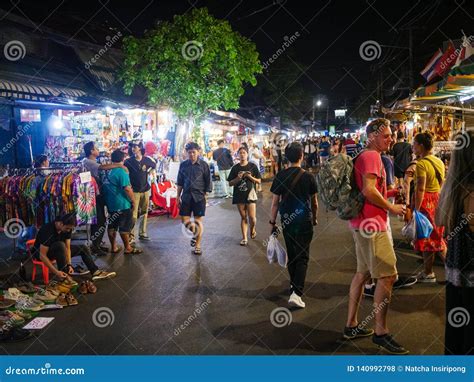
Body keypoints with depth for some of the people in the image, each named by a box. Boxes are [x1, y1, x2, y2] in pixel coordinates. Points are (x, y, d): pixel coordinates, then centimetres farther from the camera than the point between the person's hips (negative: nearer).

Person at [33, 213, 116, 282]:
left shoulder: (68, 228, -11)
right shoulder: (48, 230, -33)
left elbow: (67, 247, -9)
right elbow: (42, 255, -33)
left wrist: (69, 264, -22)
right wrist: (56, 272, -36)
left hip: (59, 251, 7)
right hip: (40, 252, -7)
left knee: (84, 248, -4)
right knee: (60, 245, -38)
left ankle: (96, 272, -11)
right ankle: (64, 276, -30)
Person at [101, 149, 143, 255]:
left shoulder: (106, 171, 6)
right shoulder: (121, 171, -19)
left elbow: (104, 186, 17)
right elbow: (127, 189, -23)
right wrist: (133, 201, -12)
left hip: (110, 204, 8)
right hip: (122, 204, -8)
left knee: (112, 226, 14)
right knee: (125, 227, 2)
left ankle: (113, 247, 23)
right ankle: (128, 248, 10)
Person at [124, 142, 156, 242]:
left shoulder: (147, 160, 2)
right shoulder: (129, 161, -5)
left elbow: (154, 165, 23)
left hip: (145, 190, 4)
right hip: (134, 191, -4)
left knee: (144, 213, 9)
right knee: (133, 214, -8)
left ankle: (143, 233, 20)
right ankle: (131, 235, -3)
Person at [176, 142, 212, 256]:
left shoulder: (204, 165, -3)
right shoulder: (183, 165, 5)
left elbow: (208, 182, 1)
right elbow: (180, 182, 11)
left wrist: (206, 195, -4)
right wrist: (178, 196, 8)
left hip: (199, 196, -3)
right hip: (186, 196, 3)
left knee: (198, 221, 2)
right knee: (184, 220, 3)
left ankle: (197, 246, 13)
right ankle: (195, 232, 34)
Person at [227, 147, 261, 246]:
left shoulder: (252, 166, 0)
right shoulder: (235, 168, 4)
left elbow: (259, 181, 1)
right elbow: (230, 183, 6)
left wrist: (249, 176, -14)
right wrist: (238, 178, -12)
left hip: (250, 194, -2)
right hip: (239, 196, 2)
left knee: (252, 217, -5)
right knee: (243, 217, 8)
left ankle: (253, 228, 28)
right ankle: (244, 238, 15)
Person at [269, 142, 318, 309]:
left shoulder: (280, 176, -5)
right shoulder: (308, 177, -7)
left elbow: (275, 202, -3)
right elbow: (314, 202, 2)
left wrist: (272, 222, 5)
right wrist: (315, 218, 19)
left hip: (287, 221, 2)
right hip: (304, 221, -2)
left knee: (291, 255, 19)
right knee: (302, 257, 1)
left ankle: (294, 284, 35)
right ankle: (296, 293, -11)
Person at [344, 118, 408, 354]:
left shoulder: (365, 156, 18)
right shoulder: (371, 156, -14)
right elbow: (369, 191, -24)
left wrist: (388, 194, 12)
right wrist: (391, 208, -12)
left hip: (362, 222, 11)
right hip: (371, 224, -11)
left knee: (363, 272, 14)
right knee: (387, 275, -6)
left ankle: (351, 325, 22)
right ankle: (381, 332, 1)